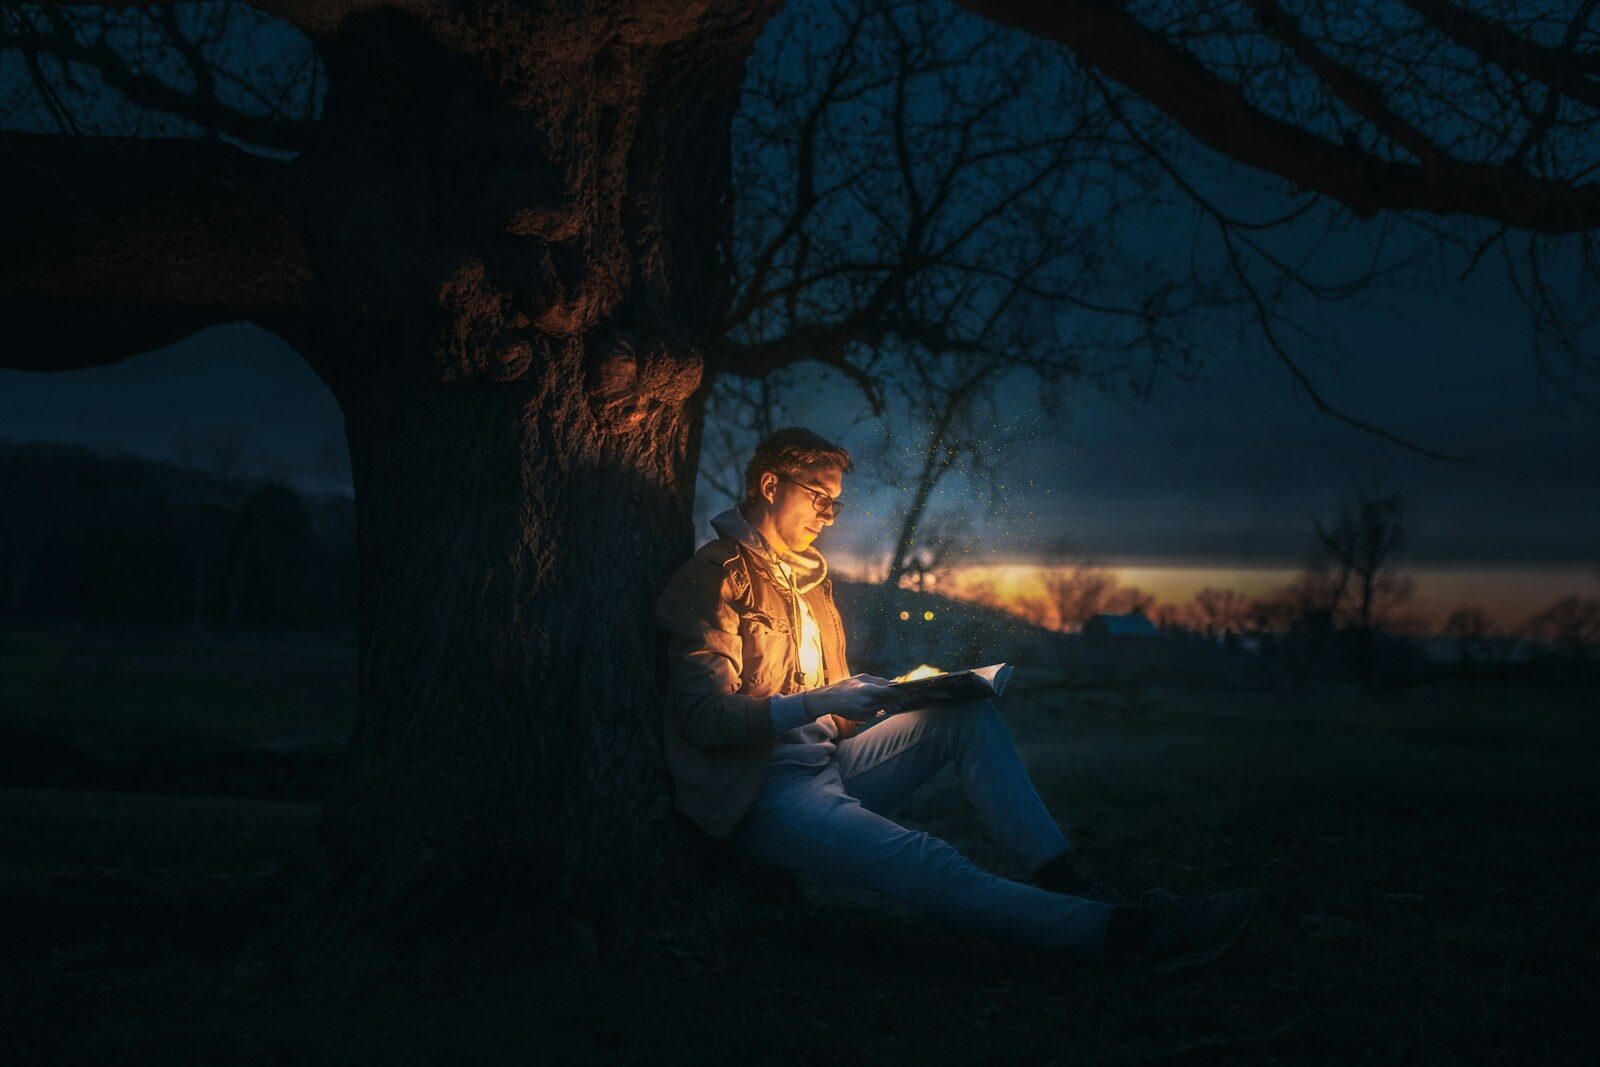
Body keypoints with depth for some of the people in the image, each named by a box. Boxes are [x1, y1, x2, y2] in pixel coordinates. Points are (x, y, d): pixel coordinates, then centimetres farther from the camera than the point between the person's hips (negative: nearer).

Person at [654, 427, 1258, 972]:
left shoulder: (809, 574, 22)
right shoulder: (716, 576, -6)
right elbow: (704, 715, -17)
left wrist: (896, 693, 3)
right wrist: (819, 702, -29)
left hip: (827, 763, 9)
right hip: (762, 794, -9)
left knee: (970, 716, -7)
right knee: (922, 862, -31)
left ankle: (1057, 878, -18)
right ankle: (1123, 932, -43)